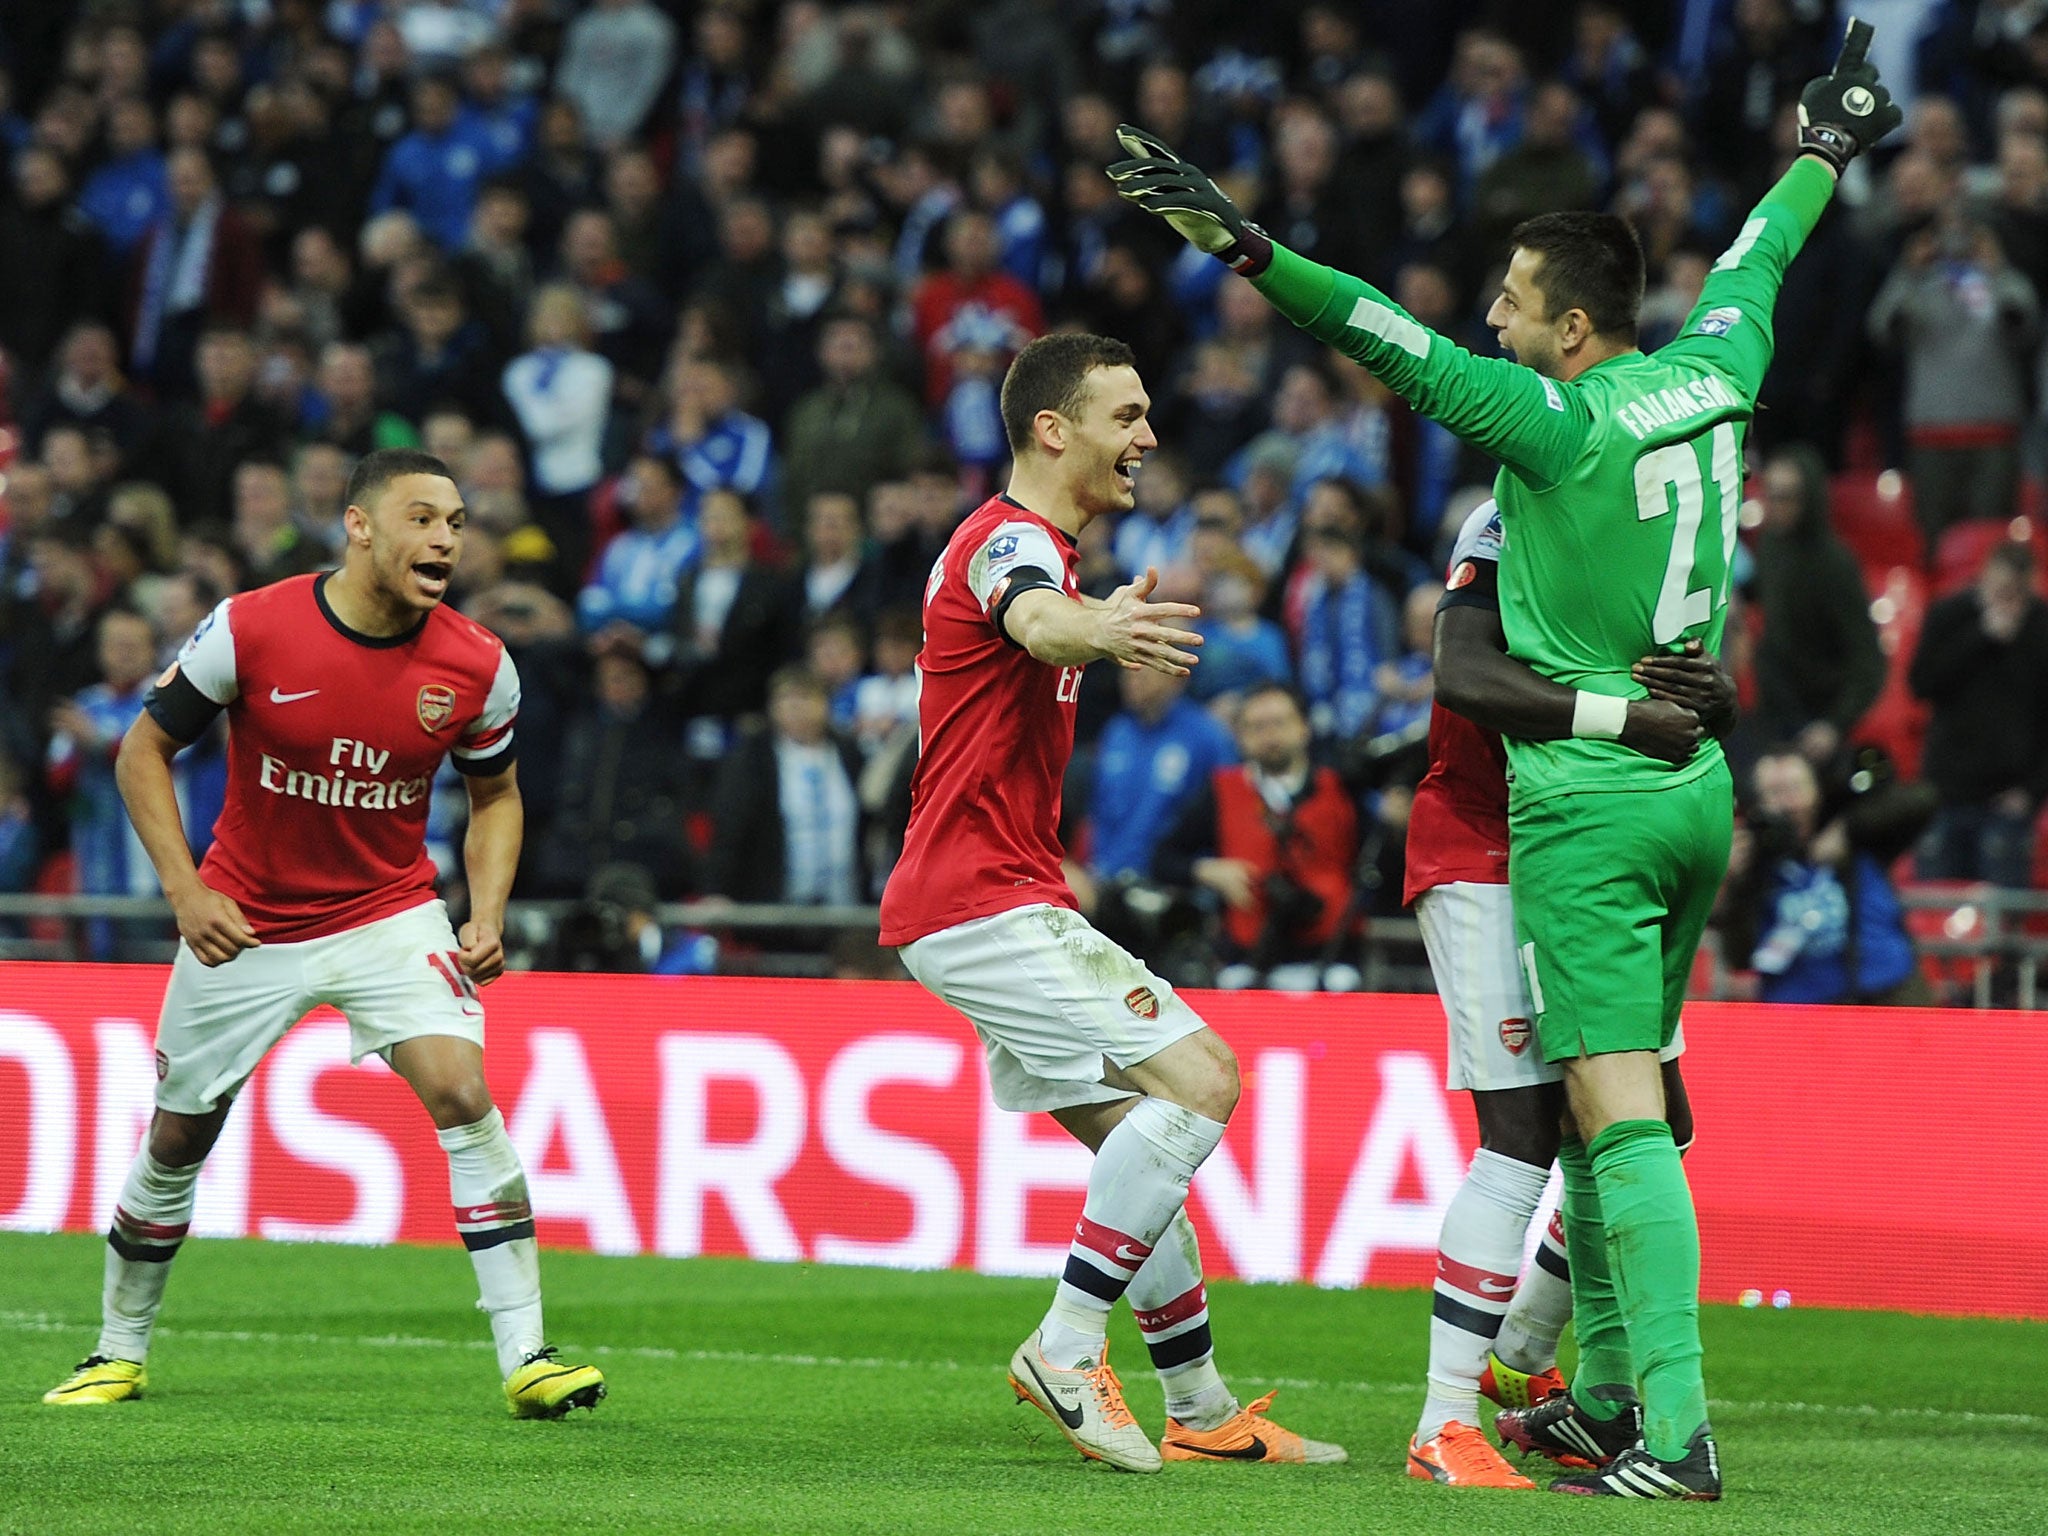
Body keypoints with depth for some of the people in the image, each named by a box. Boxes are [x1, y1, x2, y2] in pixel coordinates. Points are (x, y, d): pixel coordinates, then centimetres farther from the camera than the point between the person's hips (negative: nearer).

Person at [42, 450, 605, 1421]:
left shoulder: (476, 667, -11)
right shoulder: (248, 631, -17)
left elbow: (495, 794, 7)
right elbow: (143, 750, -6)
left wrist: (487, 916, -9)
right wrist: (185, 890, -14)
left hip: (391, 916, 0)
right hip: (245, 924, 0)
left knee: (462, 1093, -21)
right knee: (177, 1137, 8)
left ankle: (527, 1356, -18)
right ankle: (119, 1352, 30)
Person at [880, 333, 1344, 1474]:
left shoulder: (1033, 545, 18)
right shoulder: (1010, 541, -15)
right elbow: (1033, 620, -42)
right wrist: (1097, 630, -63)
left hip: (1006, 899, 11)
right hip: (986, 902, -11)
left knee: (1143, 1140, 11)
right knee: (1200, 1076, -19)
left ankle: (1201, 1410, 17)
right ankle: (1069, 1346, -19)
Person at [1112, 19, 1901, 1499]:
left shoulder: (1556, 422, -16)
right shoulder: (1711, 375, 5)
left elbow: (1393, 340, -21)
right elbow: (1757, 260, 23)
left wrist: (1241, 243, -22)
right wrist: (1827, 150, 41)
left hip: (1586, 803, -8)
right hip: (1696, 786, 8)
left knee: (1623, 1114, -12)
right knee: (1610, 1106, 17)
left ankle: (1679, 1430, -19)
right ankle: (1606, 1398, 22)